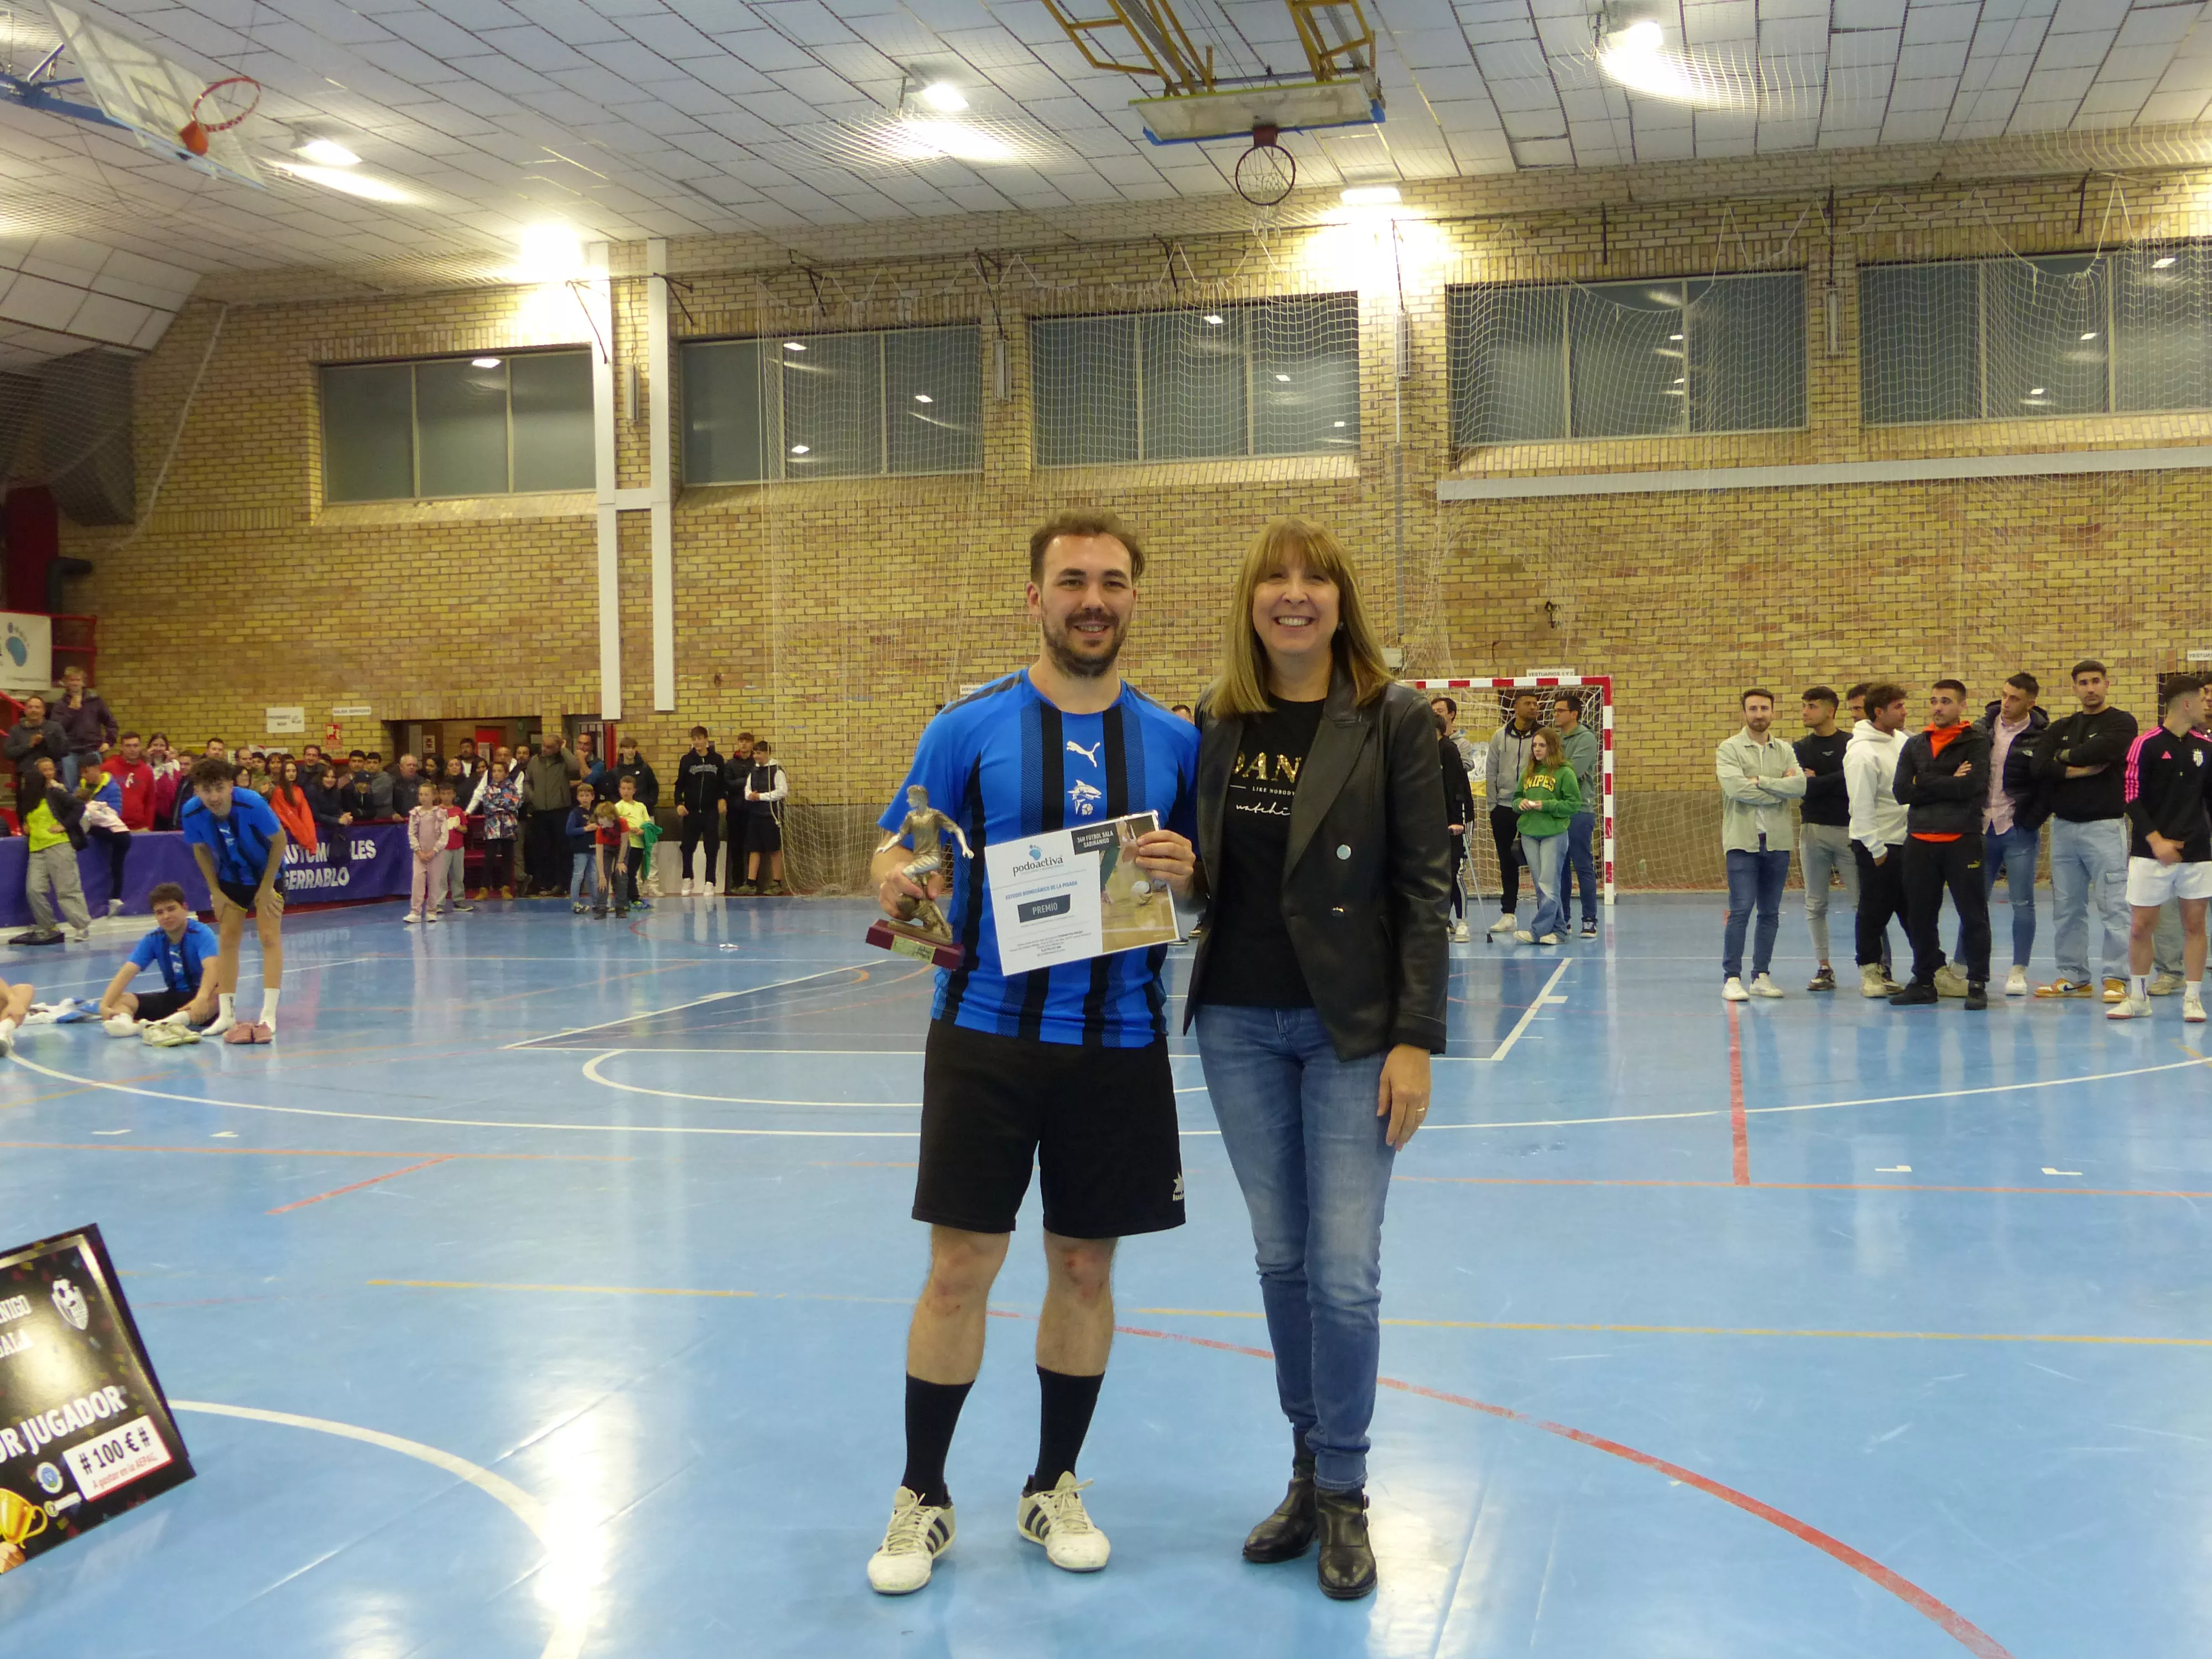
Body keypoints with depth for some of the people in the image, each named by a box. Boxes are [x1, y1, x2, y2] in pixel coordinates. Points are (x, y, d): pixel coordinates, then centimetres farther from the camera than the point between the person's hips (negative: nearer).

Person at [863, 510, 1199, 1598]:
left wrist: (1184, 874, -13)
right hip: (986, 1033, -2)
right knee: (960, 1266, 1)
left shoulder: (1174, 740, 4)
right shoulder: (970, 725, -2)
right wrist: (896, 885, -21)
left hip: (1119, 1040, 2)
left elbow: (1210, 885, 10)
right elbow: (896, 849, 1)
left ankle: (1054, 1488, 29)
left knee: (1085, 1267, 11)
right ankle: (921, 1498, 20)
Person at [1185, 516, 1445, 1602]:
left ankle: (1343, 1492, 15)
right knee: (1280, 1258, 13)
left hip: (1351, 1026, -4)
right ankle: (1307, 1470, 28)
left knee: (1344, 1272, -3)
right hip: (1238, 1023, 4)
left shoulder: (1393, 720, -7)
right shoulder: (1216, 723, 5)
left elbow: (1424, 887, -9)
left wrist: (1415, 1041, -13)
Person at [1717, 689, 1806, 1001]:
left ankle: (1761, 976, 15)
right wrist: (1781, 789, -9)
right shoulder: (1730, 749, -1)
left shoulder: (1785, 751, 11)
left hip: (1777, 842, 4)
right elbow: (1736, 787, -17)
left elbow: (1801, 785, -6)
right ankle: (1732, 978, -5)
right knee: (1740, 910, -9)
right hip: (1743, 840, -4)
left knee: (1771, 914, 8)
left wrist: (1760, 781, -13)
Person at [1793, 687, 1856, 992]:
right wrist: (1835, 783, -10)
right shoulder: (1800, 748, 10)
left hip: (1849, 830, -3)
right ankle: (1823, 968, 11)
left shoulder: (1852, 744, 2)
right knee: (1815, 905, 5)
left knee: (1862, 902, -4)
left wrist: (1816, 781, -7)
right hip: (1813, 831, 3)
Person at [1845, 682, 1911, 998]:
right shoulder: (1862, 753, -16)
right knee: (1875, 911, 0)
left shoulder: (1900, 740, 7)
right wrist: (1876, 849, -16)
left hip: (1904, 839, 7)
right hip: (1876, 843, -7)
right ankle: (1870, 973, 9)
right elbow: (1862, 806, -17)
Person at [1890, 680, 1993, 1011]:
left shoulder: (1976, 742, 0)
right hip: (1920, 841, 4)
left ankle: (1977, 984, 7)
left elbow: (1974, 785, -16)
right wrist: (1950, 784, -8)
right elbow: (1902, 791, -1)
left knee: (1973, 914, -1)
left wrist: (1926, 785, -8)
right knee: (1919, 916, 8)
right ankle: (1924, 981, 19)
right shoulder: (1914, 745, 13)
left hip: (1963, 840, -4)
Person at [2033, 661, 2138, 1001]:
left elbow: (2100, 750, -20)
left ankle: (2115, 978, -3)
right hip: (2063, 826, 5)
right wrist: (2082, 770, -13)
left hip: (2105, 826, -5)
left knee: (2114, 906, -7)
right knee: (2067, 909, 8)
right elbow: (2040, 769, -2)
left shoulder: (2121, 723, 1)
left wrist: (2064, 756, -3)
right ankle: (2073, 977, 15)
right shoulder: (2059, 729, 14)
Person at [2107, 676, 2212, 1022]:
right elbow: (2132, 797, -7)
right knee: (2140, 926, 0)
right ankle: (2139, 998, 14)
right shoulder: (2146, 745, -5)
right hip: (2151, 852, -3)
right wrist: (2156, 841, -13)